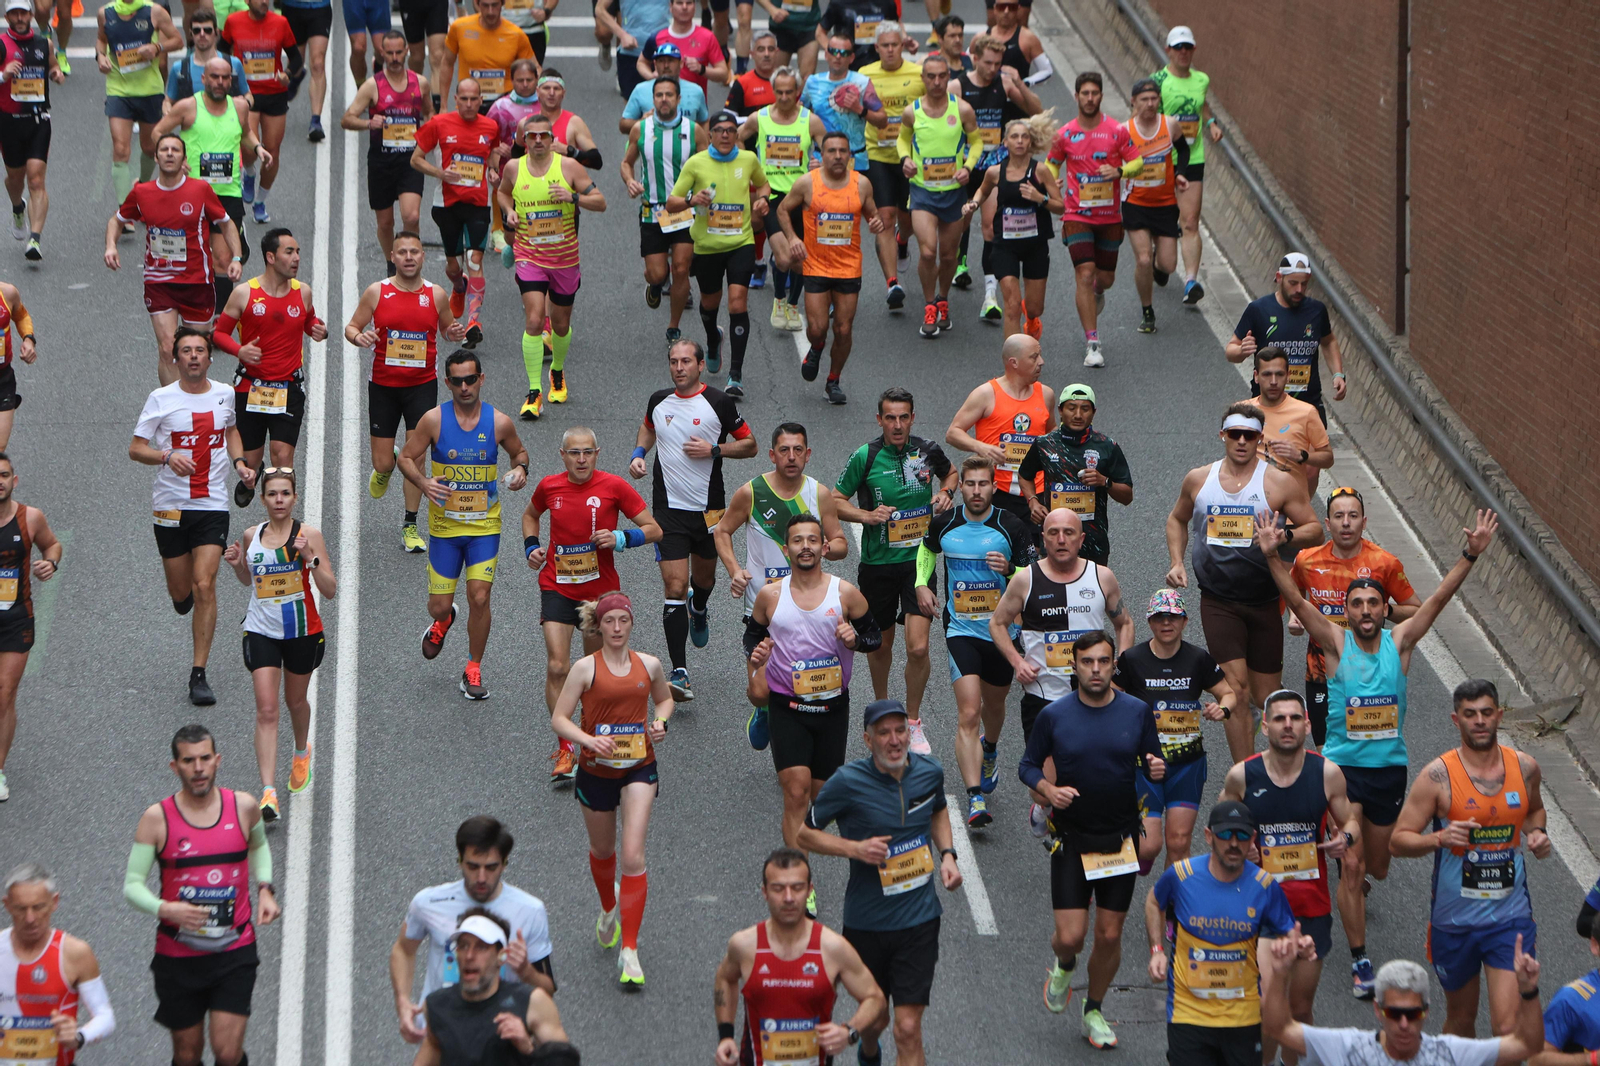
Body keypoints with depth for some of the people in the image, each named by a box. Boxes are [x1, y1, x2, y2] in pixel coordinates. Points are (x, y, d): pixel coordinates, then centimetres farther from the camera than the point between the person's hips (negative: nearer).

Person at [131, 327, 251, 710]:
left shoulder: (224, 394, 4)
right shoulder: (161, 399, -5)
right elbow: (135, 449, -4)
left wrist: (240, 462, 6)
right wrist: (168, 456, -23)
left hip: (213, 506, 0)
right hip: (170, 506, 0)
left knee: (204, 586, -12)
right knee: (181, 592, 8)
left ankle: (199, 675, -8)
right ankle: (189, 603, 48)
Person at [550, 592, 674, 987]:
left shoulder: (649, 665, 2)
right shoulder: (586, 668, -7)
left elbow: (665, 698, 21)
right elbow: (559, 718, -7)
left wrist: (660, 723, 0)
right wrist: (590, 740, -24)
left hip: (639, 768, 0)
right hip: (596, 770, 0)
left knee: (633, 856, -13)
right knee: (602, 851, 18)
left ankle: (629, 950, -11)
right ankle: (608, 908, 52)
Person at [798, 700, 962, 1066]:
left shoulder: (930, 772, -3)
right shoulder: (848, 782, -16)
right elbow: (803, 832, -5)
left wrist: (947, 853, 4)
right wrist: (855, 848, -19)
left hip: (919, 919, 1)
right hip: (867, 922, -1)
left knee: (908, 1028, -7)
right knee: (875, 1017, 16)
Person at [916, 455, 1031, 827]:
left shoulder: (1011, 526, -9)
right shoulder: (944, 524, -2)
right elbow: (927, 549, 21)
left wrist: (1010, 570, -23)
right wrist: (921, 584, 8)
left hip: (1003, 631, 1)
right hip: (961, 632, -1)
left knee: (994, 704, 22)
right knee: (968, 713, -15)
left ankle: (989, 752, 57)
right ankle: (975, 798, -21)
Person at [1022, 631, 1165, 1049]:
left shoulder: (1137, 712, -1)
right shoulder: (1053, 716, -4)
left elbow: (1154, 764, 8)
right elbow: (1028, 766, 5)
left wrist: (1157, 769, -16)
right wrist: (1049, 790, -15)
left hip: (1120, 838, 1)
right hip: (1071, 838, -1)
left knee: (1109, 935, 6)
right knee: (1071, 936, -7)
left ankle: (1094, 1010, 27)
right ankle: (1063, 966, 30)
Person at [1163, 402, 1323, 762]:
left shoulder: (1279, 482, -4)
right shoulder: (1198, 479, 5)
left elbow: (1315, 530, -1)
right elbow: (1177, 519, 23)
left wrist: (1285, 536, -22)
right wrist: (1176, 563, 9)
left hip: (1264, 600, 0)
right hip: (1218, 601, 0)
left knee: (1265, 696, 8)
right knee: (1236, 689, -12)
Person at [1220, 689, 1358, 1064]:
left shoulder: (1327, 774, -4)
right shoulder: (1242, 776, -6)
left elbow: (1349, 820, 10)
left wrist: (1345, 837, -13)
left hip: (1312, 908, 1)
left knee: (1301, 1006, 8)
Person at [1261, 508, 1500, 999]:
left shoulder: (1400, 642, -2)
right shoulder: (1336, 643, -7)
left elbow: (1438, 599, -9)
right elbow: (1295, 600, -18)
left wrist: (1471, 555, -20)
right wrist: (1272, 556, -32)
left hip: (1389, 768, 3)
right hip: (1343, 767, -3)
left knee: (1377, 867, 17)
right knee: (1351, 866, -9)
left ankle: (1358, 878, 54)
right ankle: (1359, 960, -1)